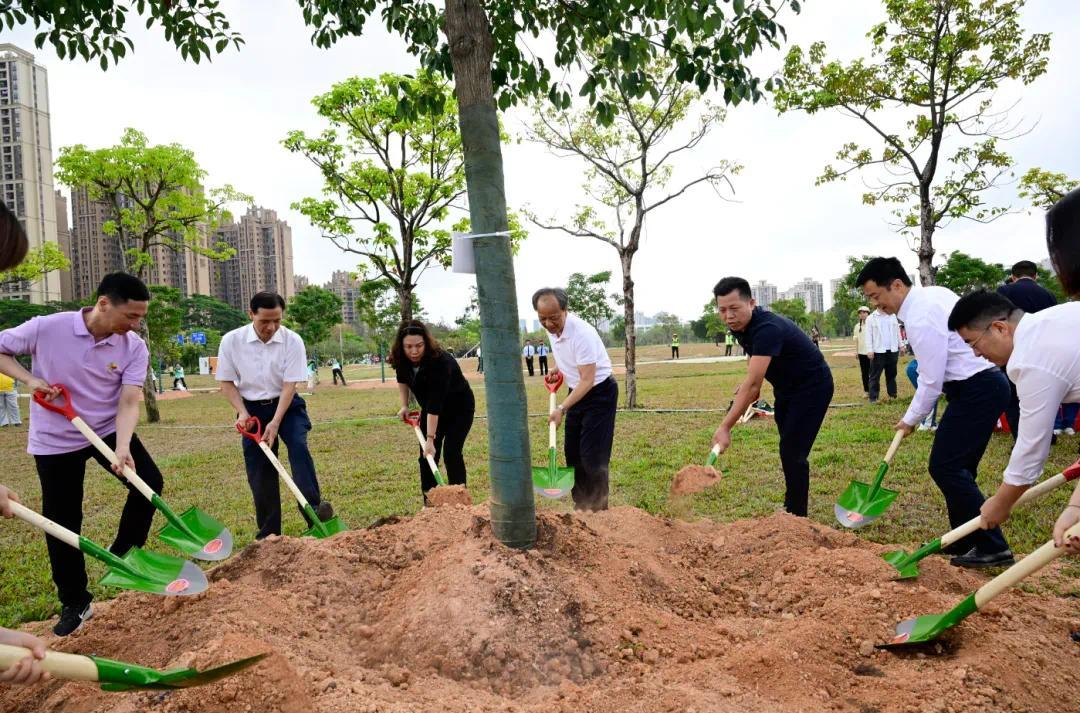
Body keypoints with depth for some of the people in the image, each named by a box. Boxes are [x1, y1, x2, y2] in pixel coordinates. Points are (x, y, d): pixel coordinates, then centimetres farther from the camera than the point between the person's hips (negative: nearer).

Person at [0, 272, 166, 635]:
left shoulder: (134, 348, -15)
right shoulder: (46, 328, -20)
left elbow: (129, 402, -20)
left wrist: (123, 447, -34)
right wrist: (30, 379, -20)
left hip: (109, 430, 2)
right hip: (55, 439, -2)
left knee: (149, 481, -16)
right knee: (62, 524, 5)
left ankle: (123, 552, 10)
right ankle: (74, 604, 21)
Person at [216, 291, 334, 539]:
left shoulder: (292, 340, -16)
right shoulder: (231, 341, -11)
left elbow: (290, 384, -16)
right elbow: (226, 381, -2)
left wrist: (276, 422, -22)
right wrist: (242, 413, -15)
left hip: (286, 405, -1)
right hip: (253, 409, 1)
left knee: (298, 445, -28)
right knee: (258, 471, 2)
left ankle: (313, 507, -31)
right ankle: (268, 532, 13)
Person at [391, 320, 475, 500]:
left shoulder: (440, 361, -37)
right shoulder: (401, 359, -17)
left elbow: (435, 404, -39)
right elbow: (402, 379, 8)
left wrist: (430, 439, -39)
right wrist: (405, 405, 0)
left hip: (459, 408, -6)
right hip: (430, 409, 6)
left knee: (451, 453, -16)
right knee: (427, 456, 0)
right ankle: (429, 502, 7)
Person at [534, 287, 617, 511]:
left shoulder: (581, 333, -30)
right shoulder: (551, 329, -4)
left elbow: (587, 380, -31)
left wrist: (562, 409, -36)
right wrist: (558, 369, 2)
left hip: (599, 392, -8)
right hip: (577, 391, 9)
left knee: (593, 455, -10)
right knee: (572, 451, 11)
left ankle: (597, 510, 1)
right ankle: (580, 505, 23)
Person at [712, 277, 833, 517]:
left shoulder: (767, 328, -34)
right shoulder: (740, 327, -6)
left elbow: (752, 383, -42)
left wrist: (725, 427, -46)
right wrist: (754, 391, -3)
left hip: (812, 387, -9)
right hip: (786, 387, 9)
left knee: (793, 453, -13)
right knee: (788, 450, 16)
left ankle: (797, 518, -1)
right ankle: (791, 506, 30)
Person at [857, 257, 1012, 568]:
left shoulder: (920, 318, -21)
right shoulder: (933, 292, 9)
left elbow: (931, 380, -18)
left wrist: (911, 419, -3)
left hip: (976, 390, -10)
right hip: (986, 382, 10)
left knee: (945, 467, -8)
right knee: (957, 466, 14)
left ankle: (992, 548, -2)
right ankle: (964, 543, 22)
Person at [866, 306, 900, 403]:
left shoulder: (893, 316, 11)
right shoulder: (871, 318, -1)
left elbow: (897, 332, 16)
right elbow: (869, 335, -5)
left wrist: (901, 346, 12)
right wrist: (869, 350, -12)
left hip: (892, 350, 4)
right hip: (878, 351, -4)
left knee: (891, 374, 12)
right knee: (875, 376, -2)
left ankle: (892, 394, 21)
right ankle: (873, 397, 0)